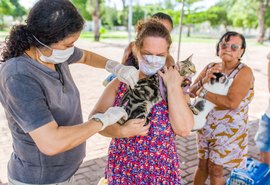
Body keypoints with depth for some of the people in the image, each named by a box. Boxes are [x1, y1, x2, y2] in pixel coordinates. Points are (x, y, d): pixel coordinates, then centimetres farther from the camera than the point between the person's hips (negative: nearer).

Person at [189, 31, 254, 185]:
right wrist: (204, 80, -21)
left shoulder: (244, 72, -16)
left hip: (229, 130, -4)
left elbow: (231, 103, -28)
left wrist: (204, 93, -19)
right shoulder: (211, 67, 1)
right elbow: (192, 91, -2)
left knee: (215, 169, 8)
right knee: (203, 164, 14)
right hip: (206, 126, 4)